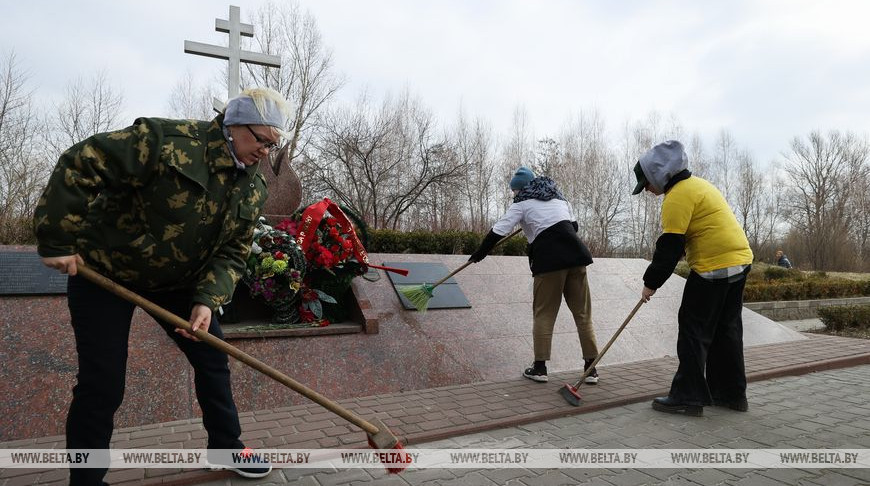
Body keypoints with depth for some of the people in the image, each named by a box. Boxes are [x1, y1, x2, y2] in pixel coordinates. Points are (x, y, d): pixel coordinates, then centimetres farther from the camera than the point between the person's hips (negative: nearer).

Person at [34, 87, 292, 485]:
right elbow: (79, 165, -26)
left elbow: (233, 253, -5)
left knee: (212, 358, 7)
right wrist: (58, 240, -25)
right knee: (102, 384, -4)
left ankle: (226, 447, 26)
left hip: (176, 281, 6)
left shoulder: (253, 190, -5)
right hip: (103, 271, -6)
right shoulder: (169, 140, -26)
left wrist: (207, 300, -20)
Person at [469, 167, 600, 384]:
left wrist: (479, 253, 9)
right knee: (582, 311, 7)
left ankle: (540, 367, 7)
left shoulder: (522, 203, 7)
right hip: (574, 252, 5)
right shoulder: (558, 197, 24)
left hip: (549, 258, -5)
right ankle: (591, 367, 9)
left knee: (543, 312, 5)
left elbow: (498, 230, 1)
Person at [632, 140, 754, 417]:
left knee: (694, 330, -3)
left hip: (714, 268, -10)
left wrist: (651, 283, -7)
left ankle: (688, 397, 1)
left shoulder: (678, 196, -14)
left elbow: (670, 246, -16)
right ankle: (731, 393, 23)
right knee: (727, 330, 15)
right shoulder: (696, 184, 19)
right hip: (740, 259, 10)